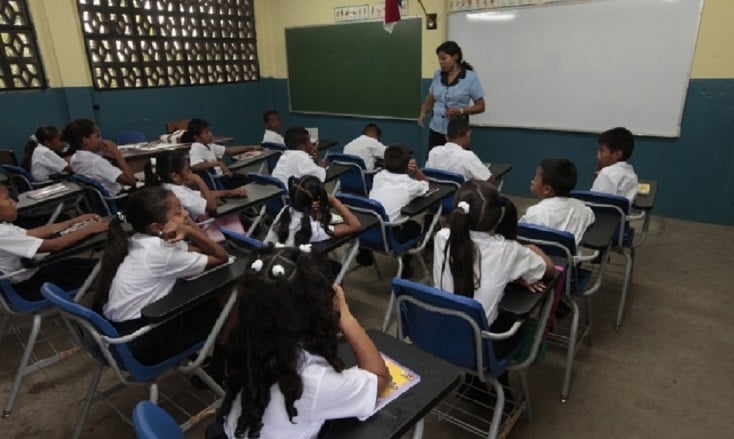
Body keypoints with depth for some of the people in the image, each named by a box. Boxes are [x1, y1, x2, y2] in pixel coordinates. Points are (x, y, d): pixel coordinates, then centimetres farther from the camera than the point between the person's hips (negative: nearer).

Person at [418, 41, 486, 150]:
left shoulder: (471, 77, -5)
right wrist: (423, 113, -1)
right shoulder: (438, 75, 7)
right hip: (436, 129, 4)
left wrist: (460, 111, -18)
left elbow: (480, 107, -2)